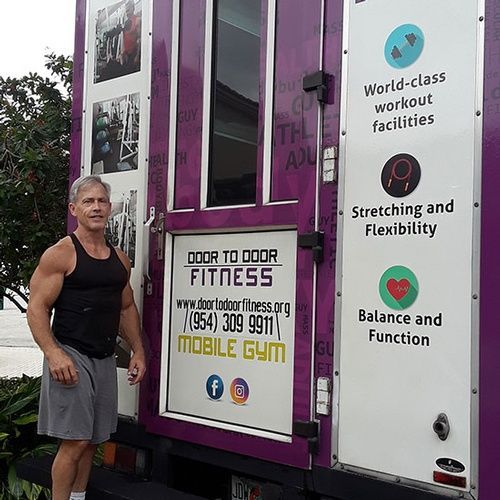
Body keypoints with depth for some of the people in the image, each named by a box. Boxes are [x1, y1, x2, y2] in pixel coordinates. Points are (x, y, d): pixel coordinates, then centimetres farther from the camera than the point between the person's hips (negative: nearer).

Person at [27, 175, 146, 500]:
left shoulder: (120, 259, 12)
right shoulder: (60, 254, -8)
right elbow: (37, 308, -12)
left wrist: (138, 351, 12)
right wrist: (53, 354, -23)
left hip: (105, 360, 7)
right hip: (71, 357, -7)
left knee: (93, 440, 13)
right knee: (75, 441, -8)